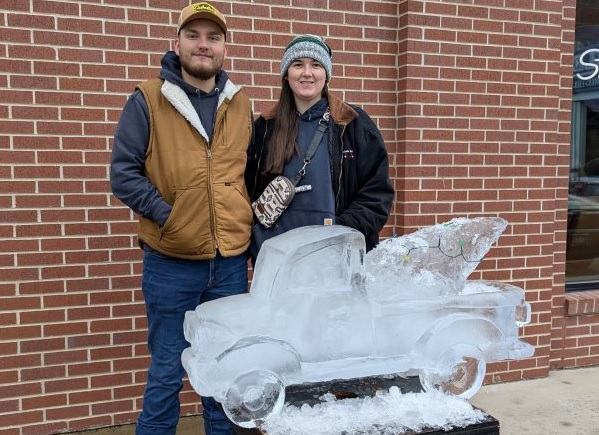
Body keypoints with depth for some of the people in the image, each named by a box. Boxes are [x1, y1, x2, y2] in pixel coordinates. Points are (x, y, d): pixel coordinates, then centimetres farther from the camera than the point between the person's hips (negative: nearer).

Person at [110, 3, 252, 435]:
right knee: (166, 373, 8)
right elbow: (123, 172, -6)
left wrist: (250, 211, 5)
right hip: (171, 262, -3)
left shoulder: (240, 104, 9)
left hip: (231, 261, 4)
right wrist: (166, 215, -14)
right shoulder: (147, 100, -3)